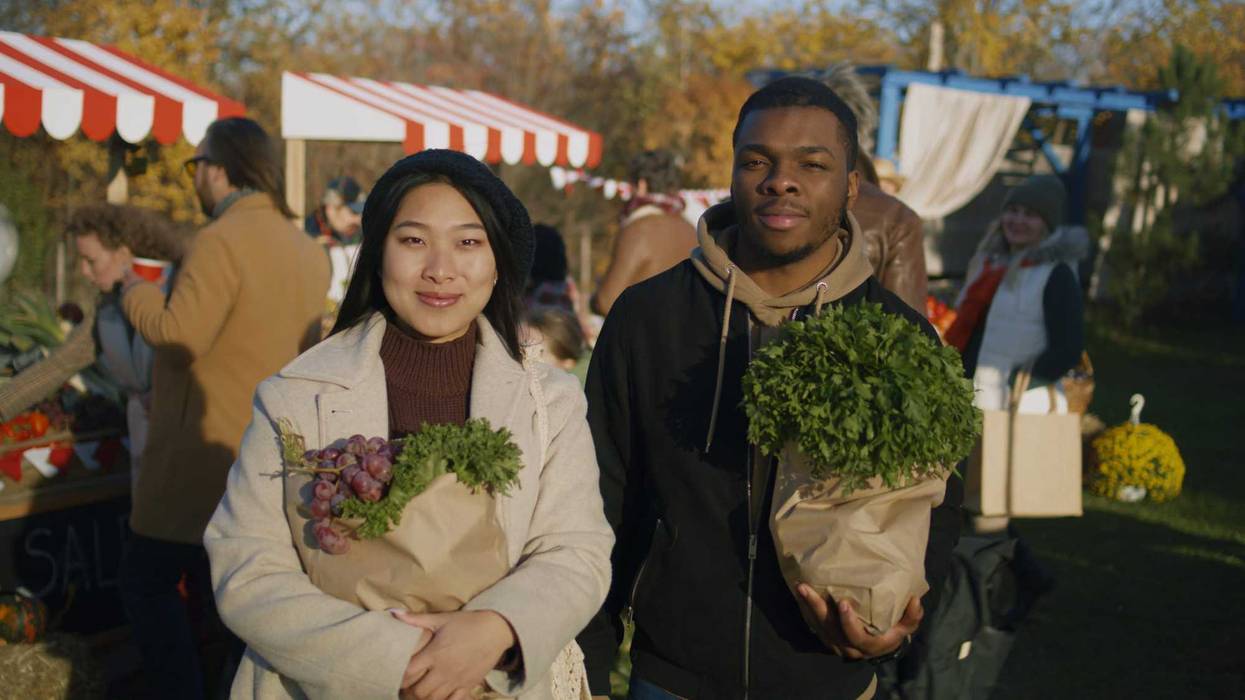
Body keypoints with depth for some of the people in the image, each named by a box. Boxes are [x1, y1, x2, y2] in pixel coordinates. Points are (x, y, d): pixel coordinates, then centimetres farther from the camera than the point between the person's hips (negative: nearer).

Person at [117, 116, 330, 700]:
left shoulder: (223, 240, -18)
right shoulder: (306, 249, 10)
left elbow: (179, 334, -25)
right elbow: (305, 350, 19)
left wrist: (135, 293, -7)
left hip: (206, 453, -8)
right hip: (274, 458, 9)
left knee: (147, 580, 3)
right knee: (216, 583, 19)